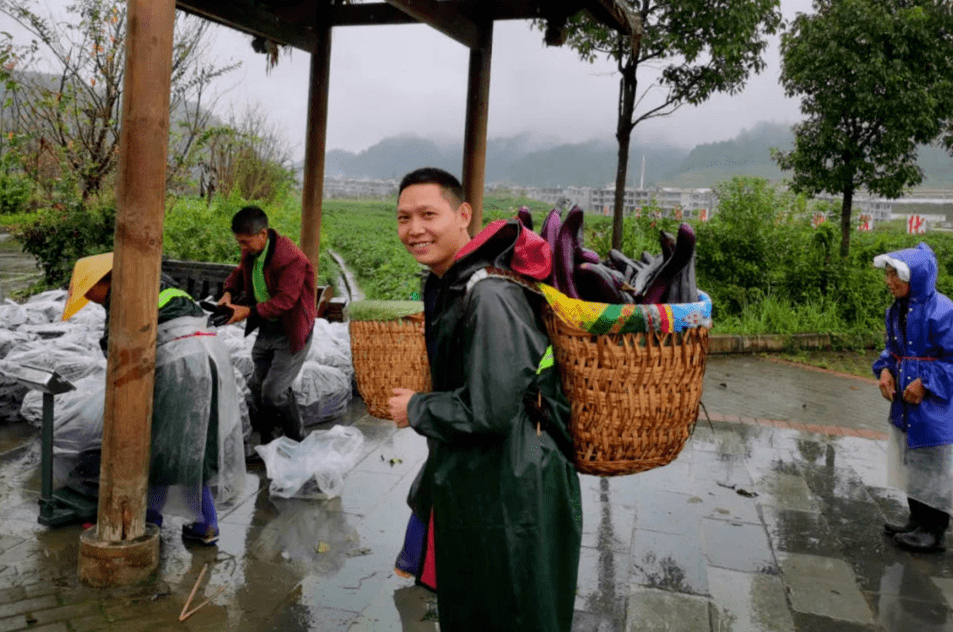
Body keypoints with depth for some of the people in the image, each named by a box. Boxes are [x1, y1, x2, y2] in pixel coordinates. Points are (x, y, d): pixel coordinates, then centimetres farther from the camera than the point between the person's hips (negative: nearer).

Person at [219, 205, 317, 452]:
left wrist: (250, 311, -29)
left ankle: (297, 443, 12)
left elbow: (285, 300, -27)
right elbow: (241, 272, 20)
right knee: (257, 388, 11)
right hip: (267, 329, 8)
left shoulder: (291, 258, -26)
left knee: (274, 392, -9)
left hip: (292, 333, -8)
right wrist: (230, 292, 0)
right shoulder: (251, 251, 0)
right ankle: (265, 444, 26)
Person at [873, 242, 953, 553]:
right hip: (904, 401, 8)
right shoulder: (896, 309, 4)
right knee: (910, 463, 17)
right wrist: (885, 370, 0)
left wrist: (924, 383, -19)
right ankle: (918, 521, 32)